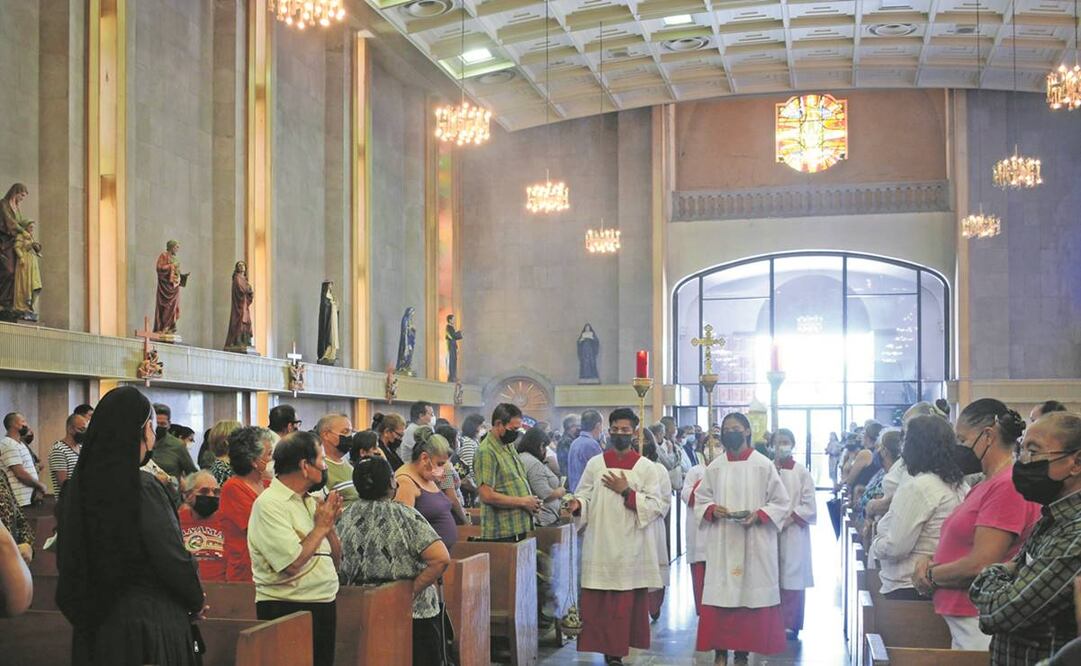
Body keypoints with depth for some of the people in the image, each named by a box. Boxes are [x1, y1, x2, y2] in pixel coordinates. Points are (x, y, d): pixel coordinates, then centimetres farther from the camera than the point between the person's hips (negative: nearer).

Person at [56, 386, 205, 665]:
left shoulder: (78, 486, 2)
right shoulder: (142, 487, -18)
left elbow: (68, 558, 9)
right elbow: (173, 557, -16)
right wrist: (196, 602, 2)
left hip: (93, 625, 7)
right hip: (150, 621, -7)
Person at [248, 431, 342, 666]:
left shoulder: (310, 501, 12)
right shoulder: (270, 504, -13)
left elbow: (336, 561, 15)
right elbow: (293, 564, -22)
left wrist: (330, 524, -1)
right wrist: (321, 526, -10)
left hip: (324, 604, 8)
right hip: (288, 609, -8)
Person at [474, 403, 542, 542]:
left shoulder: (509, 447, 16)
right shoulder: (486, 452, -14)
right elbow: (487, 495, -22)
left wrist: (532, 502, 6)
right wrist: (523, 502, -14)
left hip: (520, 529, 9)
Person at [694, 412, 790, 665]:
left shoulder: (764, 465, -1)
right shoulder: (715, 467, 5)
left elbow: (780, 503, 1)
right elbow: (699, 499, 12)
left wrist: (759, 515, -15)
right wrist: (712, 510, -9)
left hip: (754, 542, -2)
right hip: (721, 542, 2)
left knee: (750, 595, 0)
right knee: (719, 595, 0)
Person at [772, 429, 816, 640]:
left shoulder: (801, 473, -1)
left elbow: (809, 507, -2)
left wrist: (788, 518, -11)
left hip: (793, 534, -2)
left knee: (791, 579, 0)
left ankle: (790, 624, 6)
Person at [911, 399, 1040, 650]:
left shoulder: (1008, 486, -15)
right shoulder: (984, 486, 17)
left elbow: (979, 565, -19)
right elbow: (961, 547, 21)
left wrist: (931, 575, -4)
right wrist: (930, 563, 0)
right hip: (960, 619, 9)